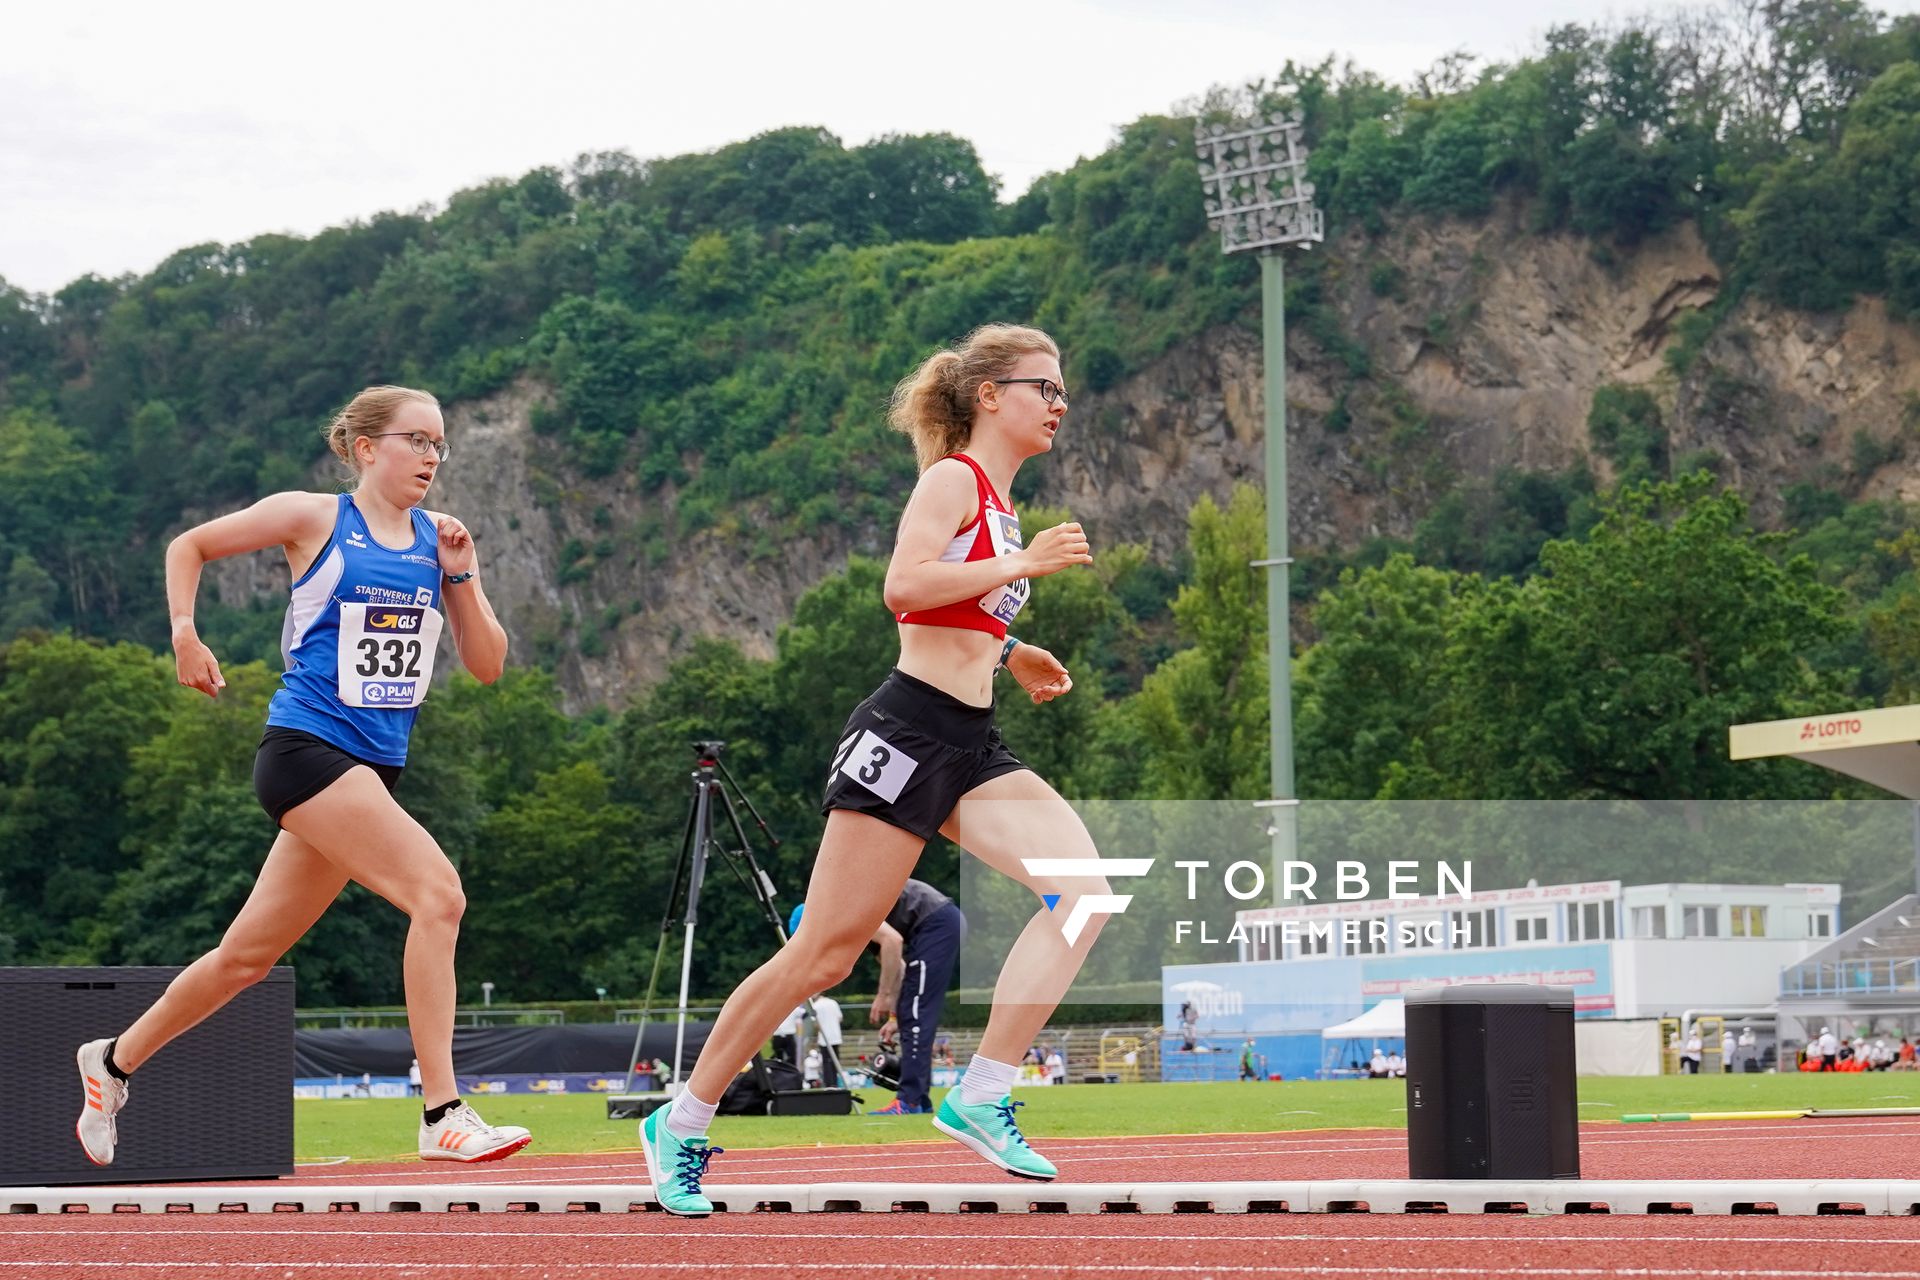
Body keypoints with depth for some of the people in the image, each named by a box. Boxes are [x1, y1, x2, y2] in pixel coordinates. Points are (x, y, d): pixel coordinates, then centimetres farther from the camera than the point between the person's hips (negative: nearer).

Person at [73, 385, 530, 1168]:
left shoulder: (438, 539, 11)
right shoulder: (312, 519, -2)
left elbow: (488, 665, 8)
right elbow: (188, 546, 10)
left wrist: (460, 578, -5)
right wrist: (185, 635, -3)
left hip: (372, 770, 6)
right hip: (305, 746, -6)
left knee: (250, 954, 14)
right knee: (437, 891, -23)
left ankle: (116, 1060, 35)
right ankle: (442, 1116, -23)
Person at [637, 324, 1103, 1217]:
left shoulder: (998, 504, 21)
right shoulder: (954, 479, -5)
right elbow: (905, 585, -22)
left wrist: (1008, 652, 26)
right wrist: (1023, 564, -18)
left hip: (972, 750, 8)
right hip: (909, 731, -8)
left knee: (1085, 889, -15)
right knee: (825, 953, -6)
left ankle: (982, 1098, -14)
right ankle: (683, 1124, 8)